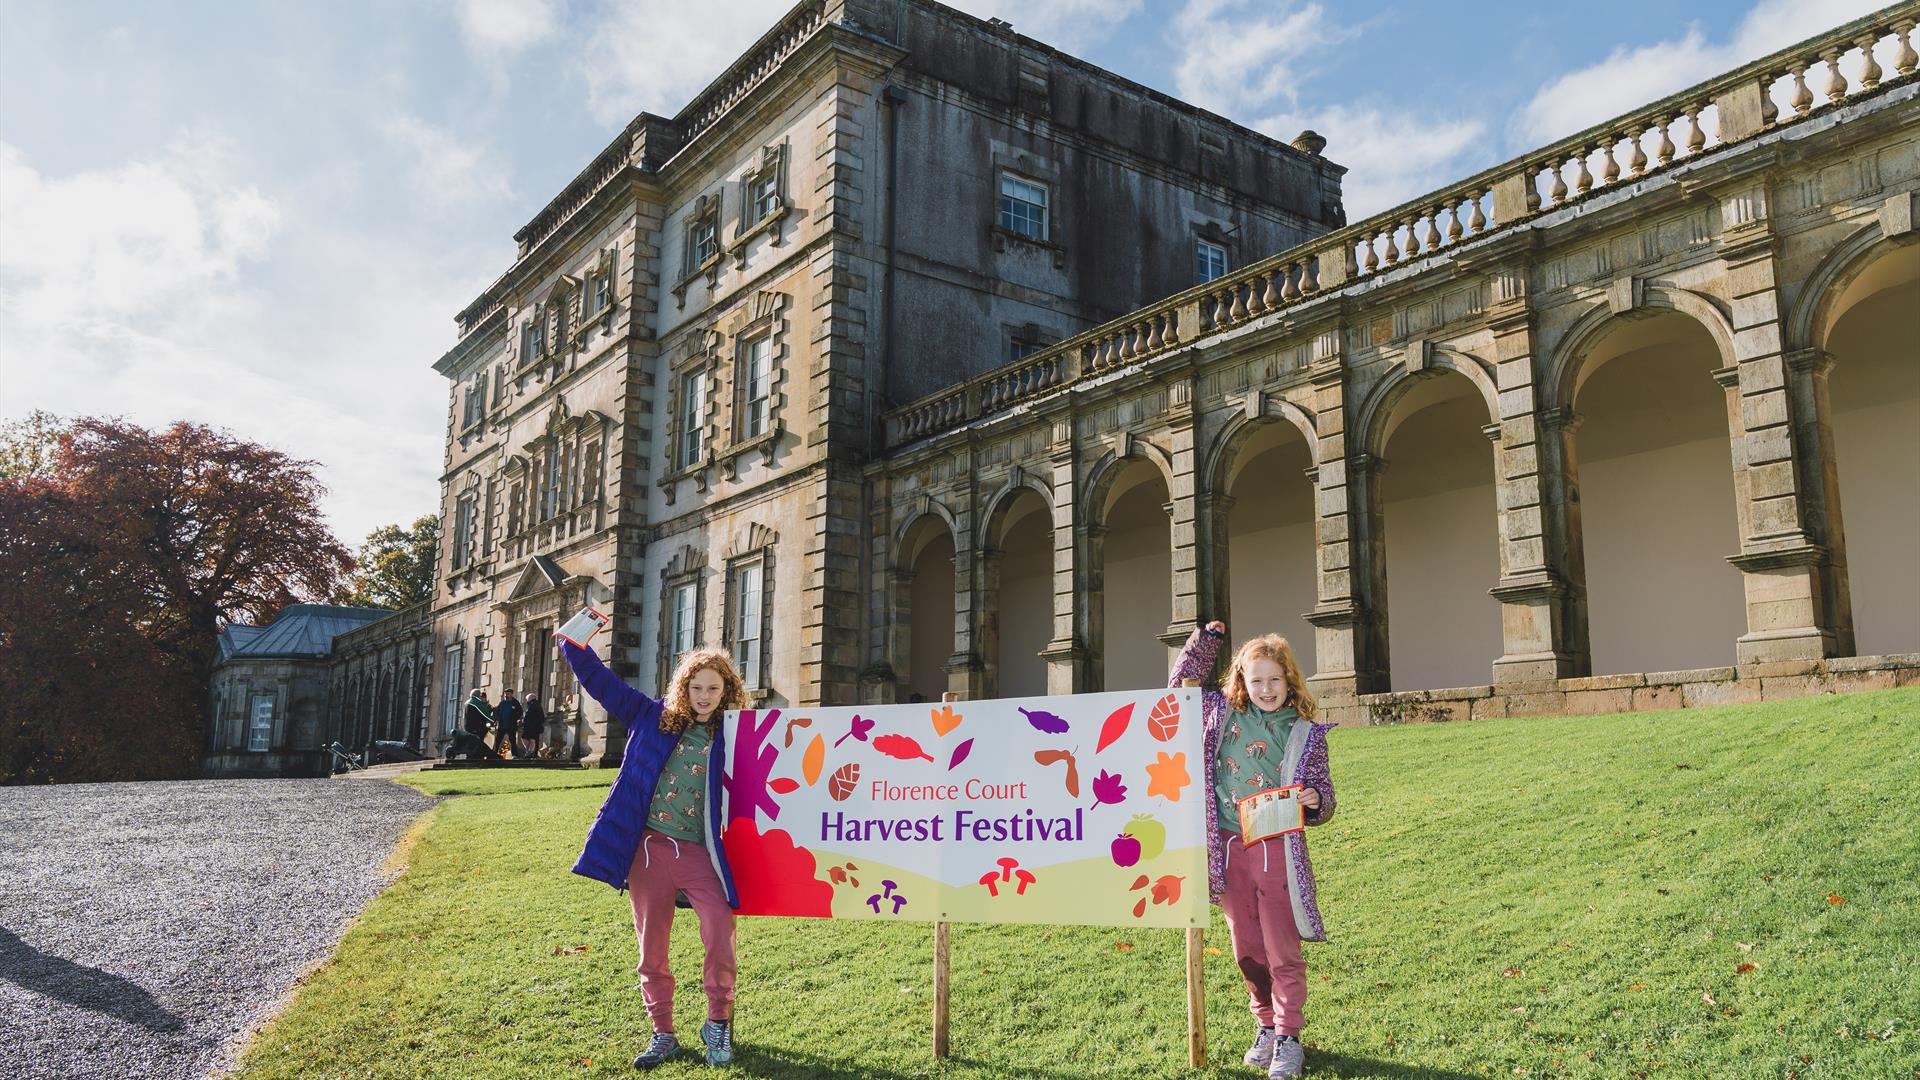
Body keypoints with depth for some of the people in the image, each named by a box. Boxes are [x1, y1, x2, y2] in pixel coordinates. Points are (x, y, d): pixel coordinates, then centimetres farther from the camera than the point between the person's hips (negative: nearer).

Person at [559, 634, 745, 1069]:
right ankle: (662, 1033, 27)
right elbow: (601, 682, 6)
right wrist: (575, 644, -4)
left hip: (701, 854, -2)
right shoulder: (653, 718, 7)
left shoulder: (730, 738, 3)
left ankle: (718, 1023, 9)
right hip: (649, 849, 2)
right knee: (652, 948, 9)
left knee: (720, 938, -15)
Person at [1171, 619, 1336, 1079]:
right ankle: (1266, 1024, 30)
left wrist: (1315, 803, -18)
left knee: (1283, 953, 3)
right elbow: (1182, 685, 18)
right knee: (1247, 950, 13)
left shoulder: (1305, 733, 1)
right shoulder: (1222, 714, 6)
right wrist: (1206, 639, 10)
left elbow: (1323, 797, 5)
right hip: (1229, 851, 3)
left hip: (1277, 851, -3)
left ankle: (1288, 1038, 14)